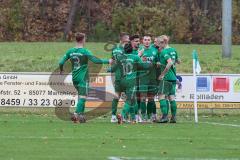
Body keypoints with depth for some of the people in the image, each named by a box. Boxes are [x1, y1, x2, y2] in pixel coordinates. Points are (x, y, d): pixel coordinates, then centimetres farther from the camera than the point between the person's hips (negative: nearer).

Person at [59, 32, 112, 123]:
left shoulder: (70, 51, 3)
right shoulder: (85, 52, -12)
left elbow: (61, 62, 2)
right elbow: (95, 60, -17)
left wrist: (61, 70, 23)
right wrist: (107, 61, -4)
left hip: (74, 78, 6)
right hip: (83, 78, -6)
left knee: (81, 96, 18)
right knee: (82, 97, -7)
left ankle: (81, 115, 15)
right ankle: (76, 114, -22)